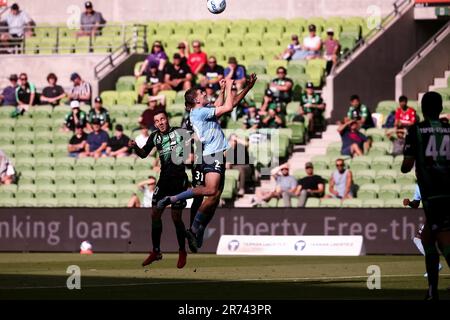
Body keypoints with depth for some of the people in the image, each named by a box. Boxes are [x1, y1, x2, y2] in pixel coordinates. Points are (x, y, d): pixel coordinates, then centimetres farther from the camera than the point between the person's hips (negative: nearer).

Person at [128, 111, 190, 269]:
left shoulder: (179, 132, -8)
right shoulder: (155, 137, 7)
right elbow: (143, 154, 17)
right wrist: (135, 147, -2)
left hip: (179, 180, -5)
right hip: (164, 179, 5)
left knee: (176, 217, -5)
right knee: (155, 214, 4)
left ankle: (182, 252, 12)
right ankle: (156, 251, 15)